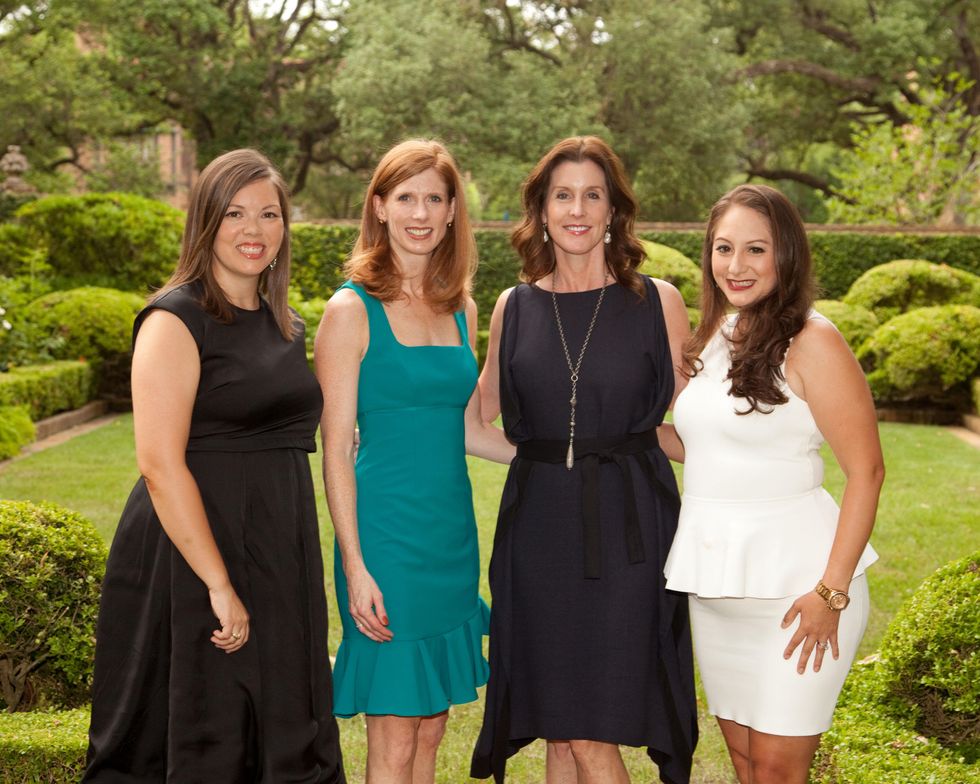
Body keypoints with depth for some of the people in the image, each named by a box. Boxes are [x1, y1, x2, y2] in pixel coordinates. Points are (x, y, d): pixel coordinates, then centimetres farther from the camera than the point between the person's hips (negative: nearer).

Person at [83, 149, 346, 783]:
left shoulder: (285, 326, 13)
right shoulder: (176, 320, -10)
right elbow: (160, 465, -18)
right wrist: (220, 585, -22)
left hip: (281, 556, 7)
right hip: (195, 549, -7)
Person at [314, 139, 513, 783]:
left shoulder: (461, 310, 11)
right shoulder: (353, 310, -7)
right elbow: (336, 447, -9)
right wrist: (355, 566, -14)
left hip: (453, 536, 6)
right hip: (387, 539, -6)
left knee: (432, 727, 12)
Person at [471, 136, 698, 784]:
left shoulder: (657, 302, 2)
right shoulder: (515, 307, 8)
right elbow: (478, 421, 17)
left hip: (626, 531, -3)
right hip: (539, 528, 3)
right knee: (559, 729, 8)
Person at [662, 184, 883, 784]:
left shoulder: (811, 342, -13)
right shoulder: (718, 335, 10)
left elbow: (866, 470, -15)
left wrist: (833, 591, -19)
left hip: (791, 578, -7)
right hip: (715, 580, 7)